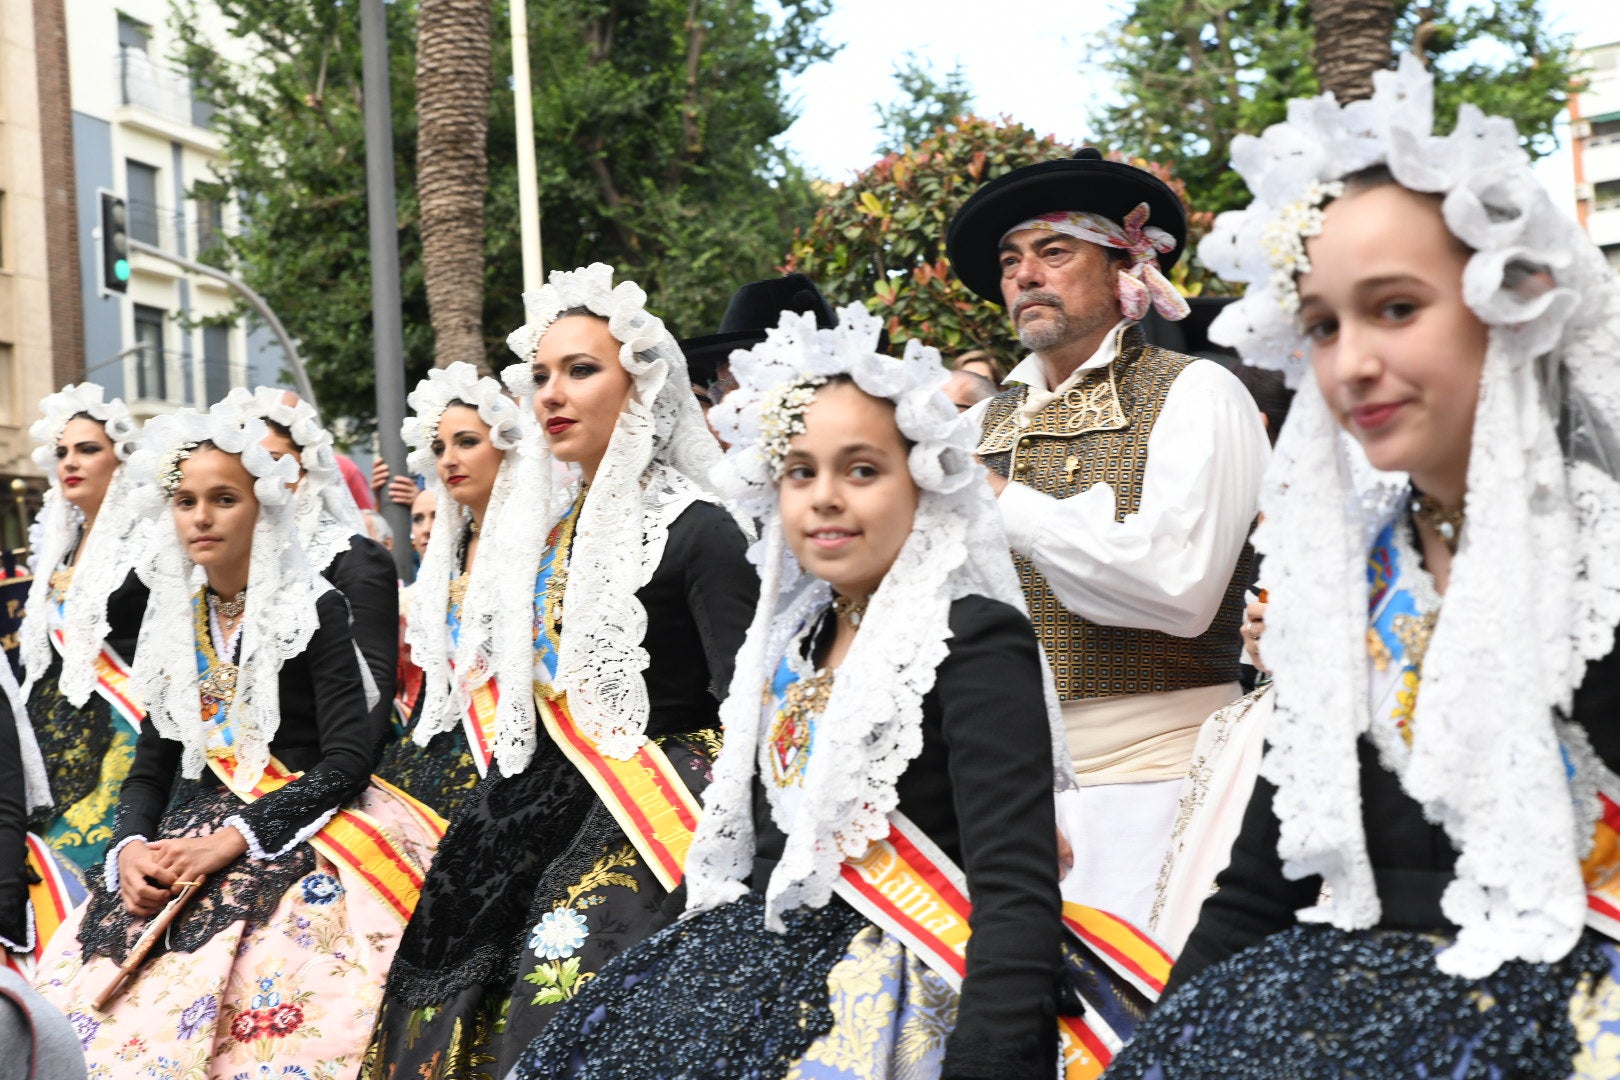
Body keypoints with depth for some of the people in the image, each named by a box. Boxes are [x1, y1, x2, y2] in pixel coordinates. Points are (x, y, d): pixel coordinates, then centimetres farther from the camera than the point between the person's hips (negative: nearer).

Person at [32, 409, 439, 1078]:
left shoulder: (314, 611, -2)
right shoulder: (176, 623, 14)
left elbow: (348, 760, -10)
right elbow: (150, 769, 15)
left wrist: (230, 841, -19)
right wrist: (131, 847, -6)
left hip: (296, 836, -5)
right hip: (188, 837, 5)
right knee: (81, 997, -16)